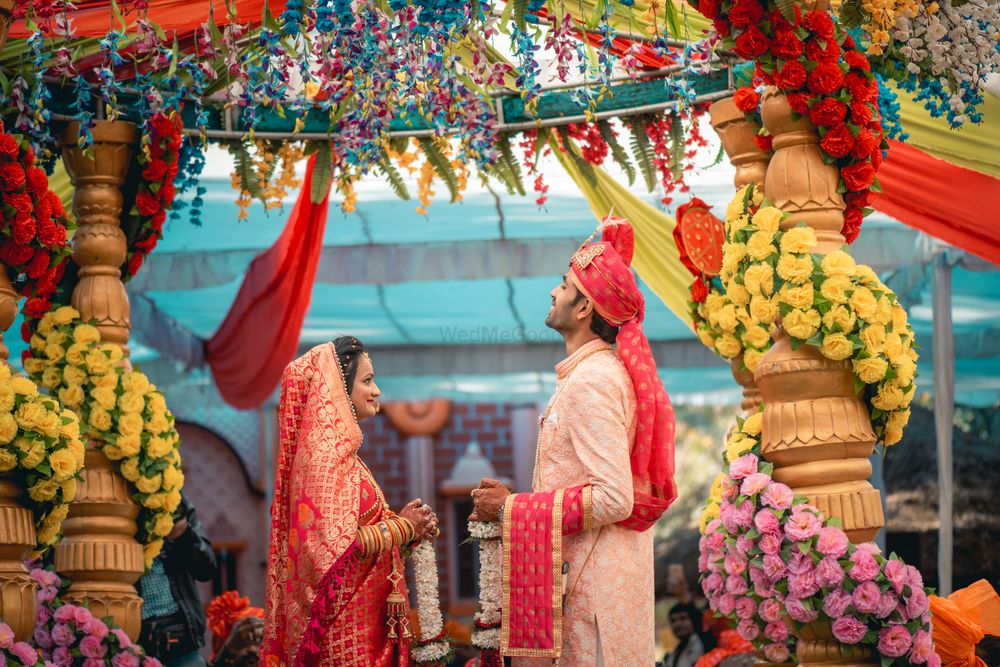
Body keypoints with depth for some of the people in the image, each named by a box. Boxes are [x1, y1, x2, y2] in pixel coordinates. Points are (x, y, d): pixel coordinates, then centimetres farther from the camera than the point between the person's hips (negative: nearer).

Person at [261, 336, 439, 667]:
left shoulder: (340, 450, 15)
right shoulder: (325, 454, -14)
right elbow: (340, 546, -21)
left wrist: (404, 524, 3)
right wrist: (403, 527, -11)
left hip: (365, 616, 9)